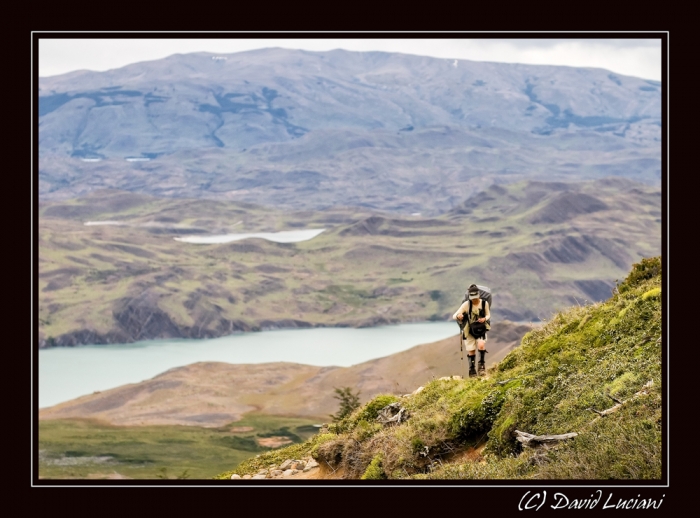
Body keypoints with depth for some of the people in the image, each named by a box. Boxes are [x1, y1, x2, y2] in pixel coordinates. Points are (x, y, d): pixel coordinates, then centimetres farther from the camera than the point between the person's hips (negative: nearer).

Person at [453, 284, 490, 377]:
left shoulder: (484, 303, -11)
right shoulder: (466, 304, -16)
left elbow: (488, 315, 5)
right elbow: (454, 316, -20)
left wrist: (484, 319, -18)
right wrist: (458, 316, -44)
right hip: (469, 330, -1)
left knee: (481, 345, -24)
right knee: (471, 351, 3)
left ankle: (482, 364, -7)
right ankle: (472, 370, 18)